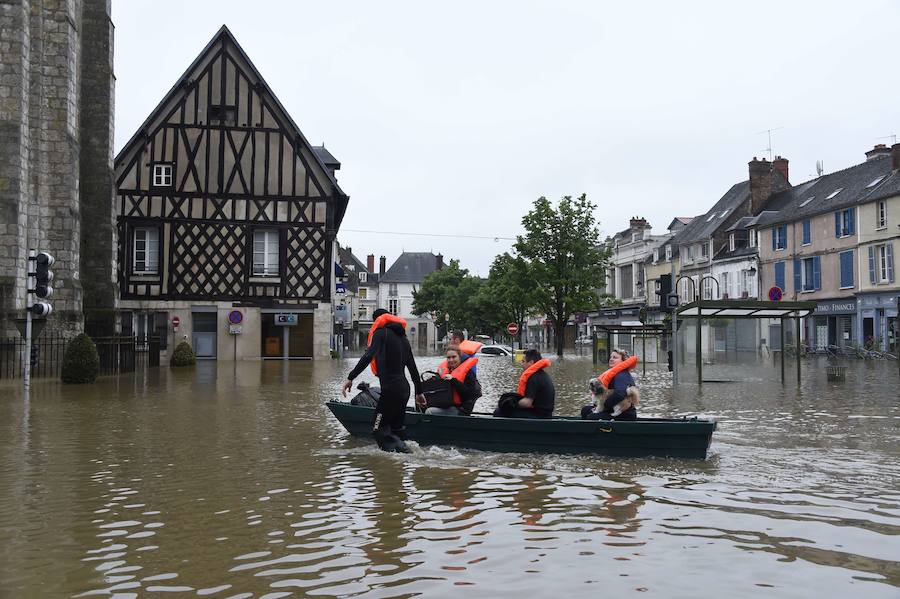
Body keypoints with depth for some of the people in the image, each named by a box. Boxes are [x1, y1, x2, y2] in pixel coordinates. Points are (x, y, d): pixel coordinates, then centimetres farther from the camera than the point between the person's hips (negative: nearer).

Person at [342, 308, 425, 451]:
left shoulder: (381, 333, -3)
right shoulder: (403, 337, 20)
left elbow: (368, 356, -19)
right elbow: (412, 367, 23)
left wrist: (350, 378, -24)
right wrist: (419, 391, 30)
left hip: (390, 388, -8)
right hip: (404, 388, 8)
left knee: (379, 430, -5)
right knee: (396, 429, 16)